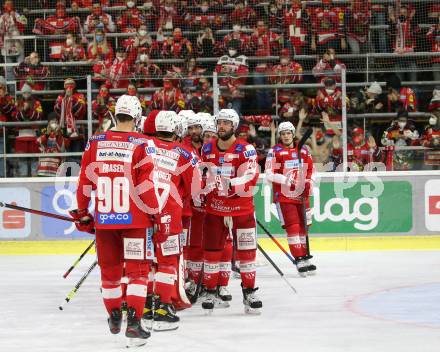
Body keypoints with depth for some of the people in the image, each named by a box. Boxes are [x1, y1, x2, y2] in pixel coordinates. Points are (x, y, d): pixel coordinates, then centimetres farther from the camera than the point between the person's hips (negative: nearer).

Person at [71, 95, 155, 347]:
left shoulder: (95, 143, 2)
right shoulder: (141, 144, -8)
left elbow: (85, 182, 6)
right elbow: (145, 184, -10)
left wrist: (82, 213, 17)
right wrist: (155, 212, 1)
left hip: (103, 218, 3)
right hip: (134, 218, -3)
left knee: (110, 269, 17)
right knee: (137, 270, 2)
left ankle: (114, 317, 32)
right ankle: (134, 323, -8)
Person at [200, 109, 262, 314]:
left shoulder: (245, 149, -10)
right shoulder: (207, 149, 5)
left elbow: (250, 178, -20)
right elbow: (202, 175, 18)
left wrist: (230, 184, -33)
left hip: (242, 209, -3)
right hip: (214, 208, 3)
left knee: (246, 250, 1)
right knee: (211, 250, 4)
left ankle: (249, 291, 12)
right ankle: (210, 291, 15)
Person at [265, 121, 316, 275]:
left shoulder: (303, 150, 10)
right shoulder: (275, 152, -6)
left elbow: (310, 170, 19)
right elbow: (269, 175, -11)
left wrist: (308, 183, 2)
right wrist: (285, 179, -24)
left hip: (301, 195, 5)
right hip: (283, 196, -5)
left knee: (303, 226, 11)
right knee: (292, 227, -11)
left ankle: (306, 257, 21)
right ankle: (299, 260, -12)